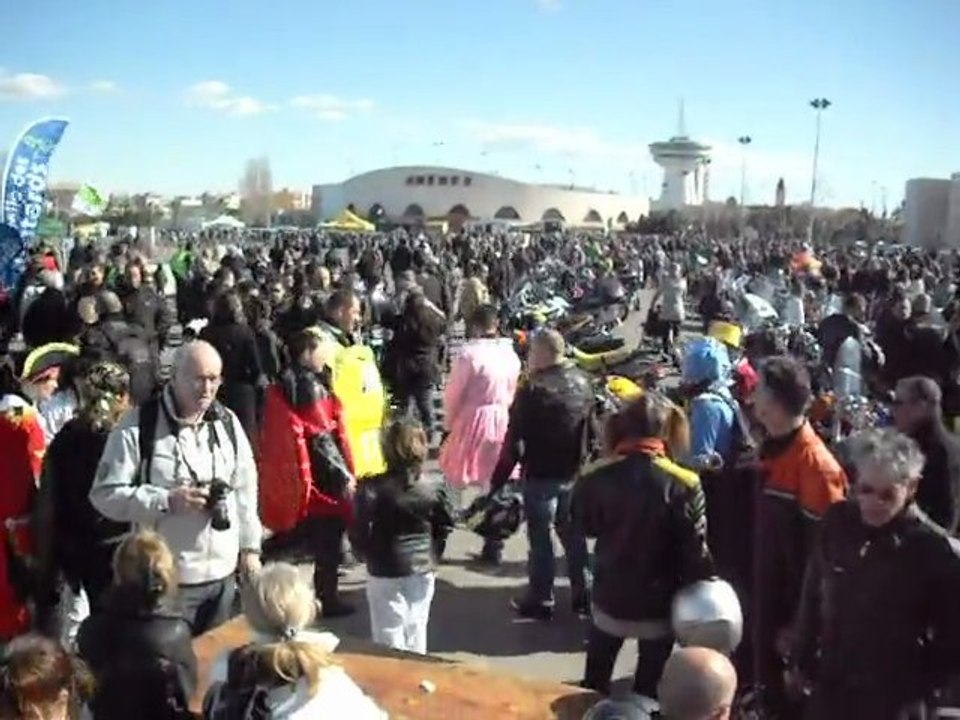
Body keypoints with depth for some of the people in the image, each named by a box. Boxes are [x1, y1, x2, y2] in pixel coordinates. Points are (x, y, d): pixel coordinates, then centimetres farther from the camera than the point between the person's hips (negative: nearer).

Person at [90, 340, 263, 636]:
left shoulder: (227, 422, 5)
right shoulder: (137, 427, -12)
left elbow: (245, 488, 11)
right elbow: (105, 494, -11)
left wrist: (250, 547, 9)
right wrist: (166, 501, -21)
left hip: (222, 572, 5)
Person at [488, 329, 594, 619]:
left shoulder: (532, 391, -20)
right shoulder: (583, 382, 1)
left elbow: (514, 440, -17)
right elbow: (591, 430, 10)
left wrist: (499, 478, -10)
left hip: (540, 475, -6)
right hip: (574, 473, 6)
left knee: (540, 538, 6)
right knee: (573, 534, 18)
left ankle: (541, 600, 17)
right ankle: (583, 595, 27)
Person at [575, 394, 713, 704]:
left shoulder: (596, 477, -13)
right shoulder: (684, 485, -20)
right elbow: (695, 552, -15)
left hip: (609, 598, 2)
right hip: (658, 605, -2)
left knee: (594, 685, 22)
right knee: (647, 690, 16)